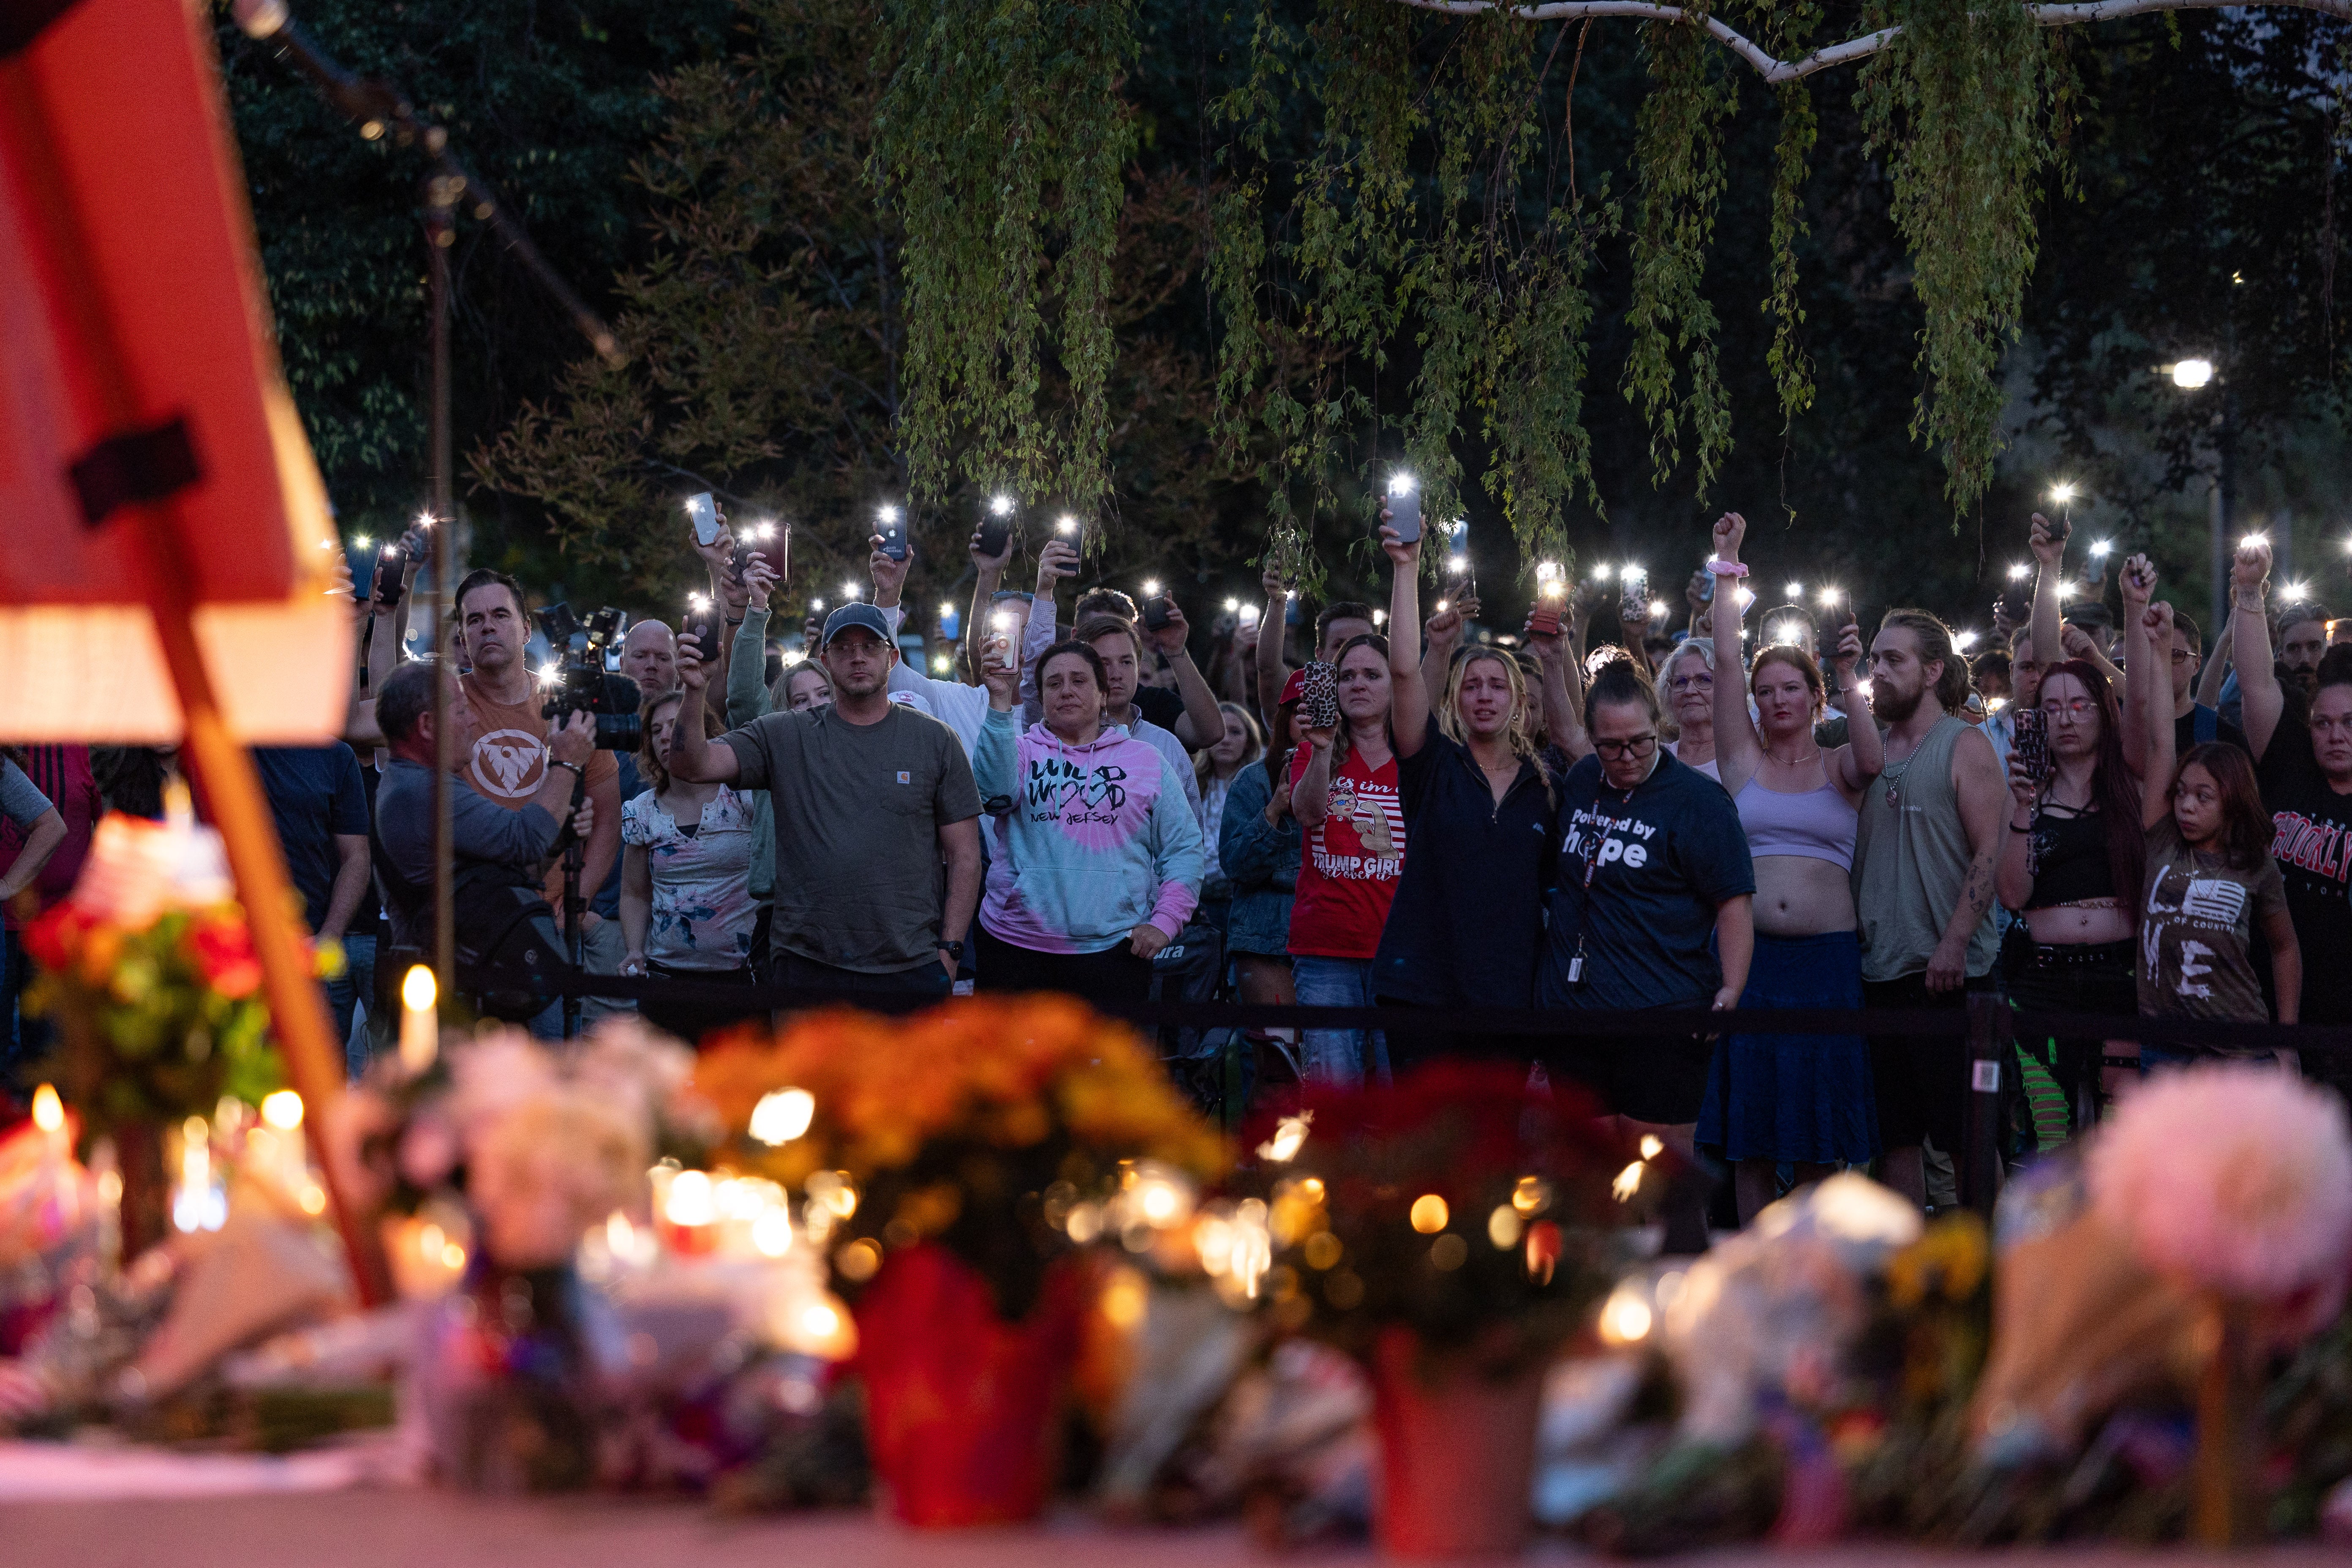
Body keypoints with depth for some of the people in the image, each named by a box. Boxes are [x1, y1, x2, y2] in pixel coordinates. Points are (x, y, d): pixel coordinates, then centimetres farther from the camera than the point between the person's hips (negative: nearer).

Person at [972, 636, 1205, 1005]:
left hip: (1115, 945, 0)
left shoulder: (1146, 760, 11)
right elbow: (997, 791, -15)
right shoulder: (1022, 753, 9)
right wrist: (1000, 702, -23)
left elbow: (1184, 848, 11)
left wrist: (1165, 921, -2)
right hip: (1018, 944, 0)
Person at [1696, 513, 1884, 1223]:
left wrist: (1848, 679, -19)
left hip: (1826, 959, -1)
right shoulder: (1743, 759, 9)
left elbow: (1873, 761, -14)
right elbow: (1726, 662, 3)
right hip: (1748, 954, 1)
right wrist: (1726, 569, 1)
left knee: (1818, 1135, 1)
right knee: (1748, 1129, 2)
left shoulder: (1839, 767, 8)